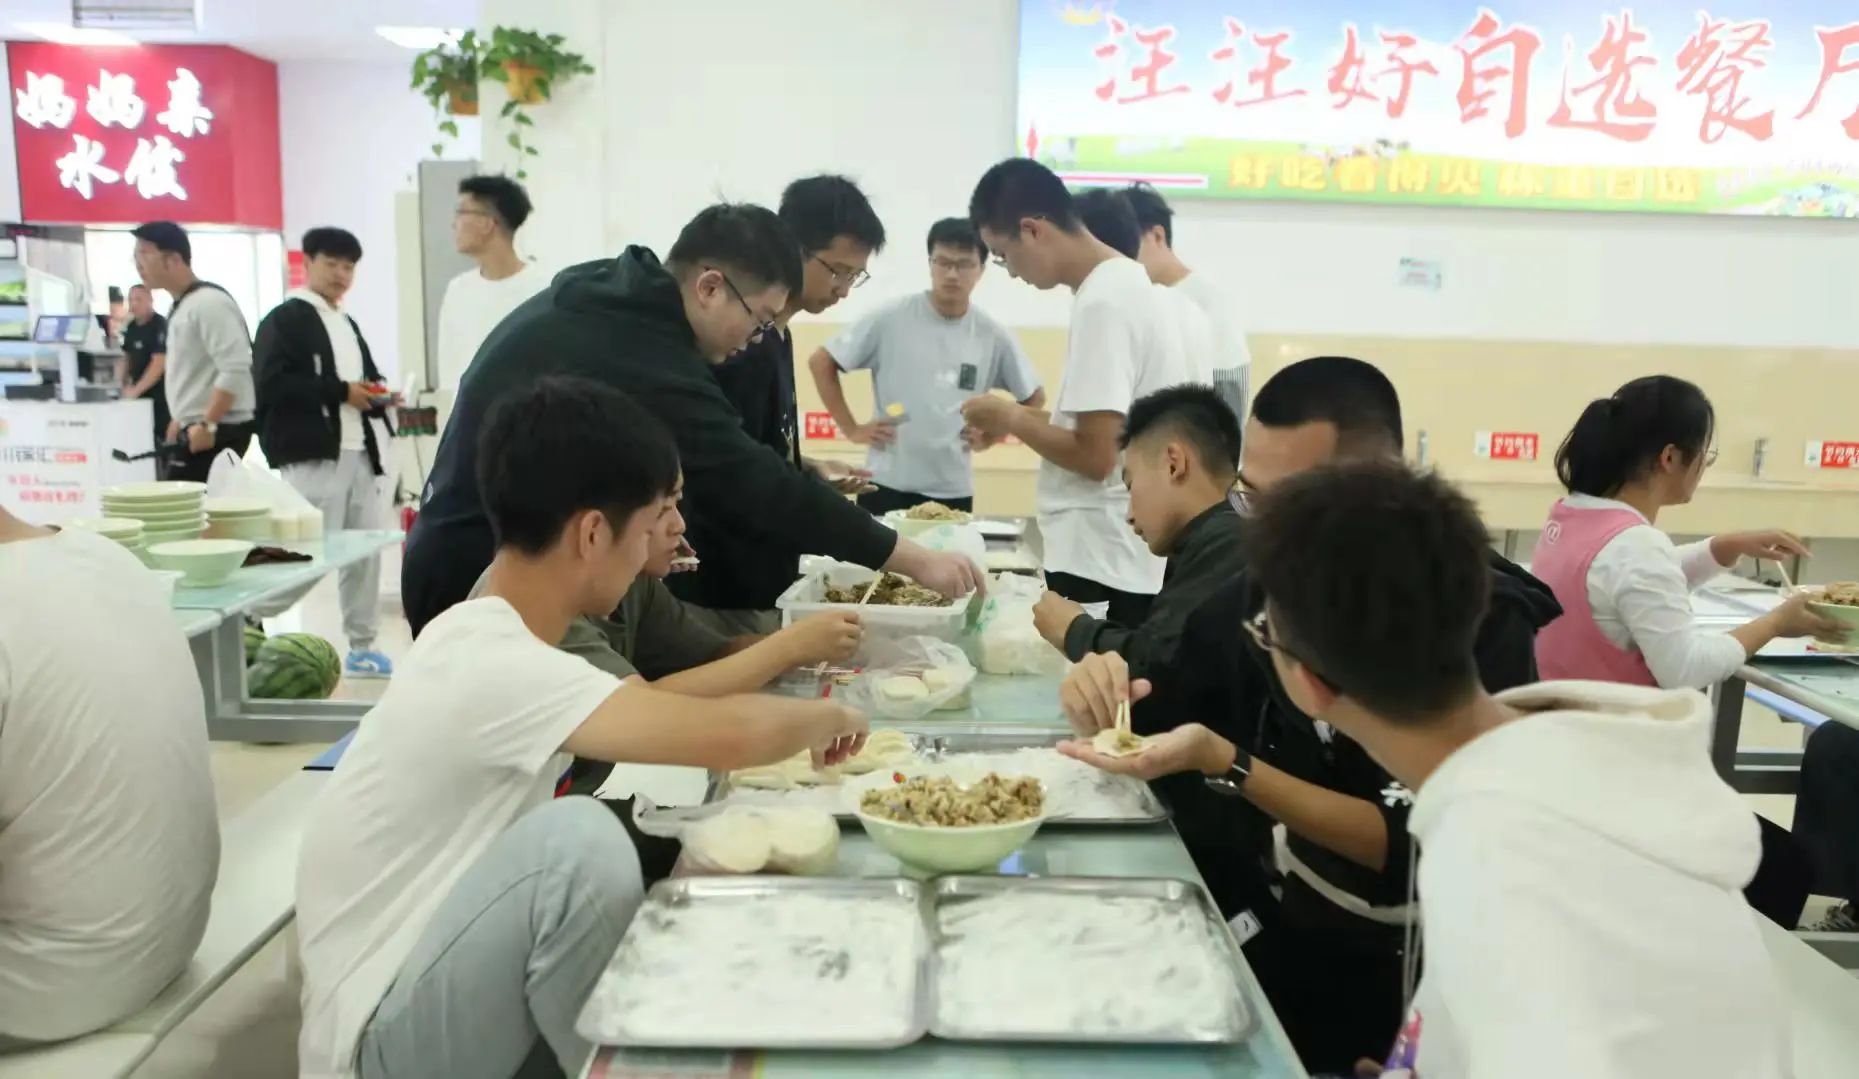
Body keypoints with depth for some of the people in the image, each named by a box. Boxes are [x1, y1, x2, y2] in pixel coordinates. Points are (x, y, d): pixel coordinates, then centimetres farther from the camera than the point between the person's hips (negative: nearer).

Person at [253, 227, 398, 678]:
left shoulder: (347, 324, 22)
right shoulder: (284, 319, -4)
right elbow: (273, 384, -16)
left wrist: (377, 395, 3)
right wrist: (341, 391, -17)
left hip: (360, 452, 8)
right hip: (313, 455, -8)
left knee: (367, 549, 10)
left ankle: (362, 646, 20)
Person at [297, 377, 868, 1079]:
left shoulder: (487, 639, 2)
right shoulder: (493, 668, -27)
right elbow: (728, 736, -35)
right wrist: (822, 719, -14)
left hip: (434, 983, 8)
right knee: (580, 835, -28)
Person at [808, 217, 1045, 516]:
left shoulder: (993, 337, 1)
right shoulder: (891, 319, -6)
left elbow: (1035, 397, 15)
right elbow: (821, 363, 1)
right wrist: (852, 429, -3)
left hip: (954, 492, 2)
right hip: (886, 486, -2)